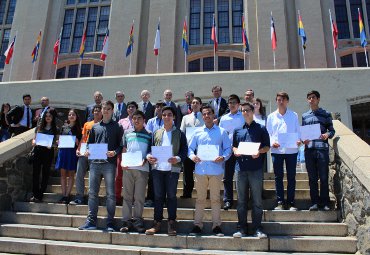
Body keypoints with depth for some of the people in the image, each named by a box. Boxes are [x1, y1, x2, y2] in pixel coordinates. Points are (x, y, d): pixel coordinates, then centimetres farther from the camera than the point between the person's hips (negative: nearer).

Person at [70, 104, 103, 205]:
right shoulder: (87, 124, 17)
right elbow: (83, 138, 18)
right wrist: (78, 149, 5)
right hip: (84, 153, 4)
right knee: (79, 175, 1)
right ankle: (79, 197, 8)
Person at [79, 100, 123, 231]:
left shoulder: (117, 127, 6)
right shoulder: (95, 127, 18)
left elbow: (121, 145, 2)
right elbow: (89, 142, 22)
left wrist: (115, 152, -16)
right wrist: (87, 150, 2)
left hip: (109, 163, -4)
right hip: (95, 162, 4)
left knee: (110, 194, -1)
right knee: (92, 193, 7)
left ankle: (110, 223, 7)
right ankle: (91, 221, 16)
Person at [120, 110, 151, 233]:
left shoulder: (149, 135, 8)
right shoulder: (127, 133, 14)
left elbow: (151, 151, 8)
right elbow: (124, 150, 16)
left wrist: (145, 160, -10)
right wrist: (123, 162, 1)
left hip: (142, 169, -2)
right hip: (128, 168, 2)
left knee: (139, 197, 2)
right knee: (127, 196, 4)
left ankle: (137, 221, 10)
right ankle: (126, 221, 9)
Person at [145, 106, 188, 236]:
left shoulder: (179, 133, 5)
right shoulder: (156, 133, 15)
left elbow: (184, 150, -1)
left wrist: (177, 159, -19)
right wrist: (149, 156, -7)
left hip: (173, 168, -3)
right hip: (157, 168, 3)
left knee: (171, 196, 2)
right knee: (158, 196, 7)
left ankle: (171, 223, 11)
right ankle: (157, 223, 15)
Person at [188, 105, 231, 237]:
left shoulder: (222, 132, 7)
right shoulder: (198, 132, 13)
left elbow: (228, 149, 5)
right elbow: (190, 148, 13)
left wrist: (223, 157, -14)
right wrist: (192, 156, -8)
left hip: (216, 170, -1)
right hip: (200, 170, 2)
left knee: (215, 199, 5)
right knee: (200, 198, 7)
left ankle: (216, 226, 14)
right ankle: (197, 225, 15)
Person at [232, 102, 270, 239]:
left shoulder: (261, 129, 7)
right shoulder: (237, 130, 16)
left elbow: (267, 146, 5)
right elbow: (233, 146, 19)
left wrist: (259, 151, -14)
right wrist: (235, 151, -3)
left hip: (256, 168, -3)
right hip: (241, 168, 3)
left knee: (257, 200, 1)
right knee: (241, 200, 7)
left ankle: (257, 229, 10)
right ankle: (241, 228, 15)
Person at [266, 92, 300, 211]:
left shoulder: (294, 115, 9)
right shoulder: (271, 116, 10)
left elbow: (297, 131, 8)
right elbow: (268, 132, 8)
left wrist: (298, 140, -12)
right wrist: (272, 142, -10)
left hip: (291, 150, 0)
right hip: (277, 150, 0)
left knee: (291, 177, 4)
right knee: (278, 177, 4)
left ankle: (290, 202, 12)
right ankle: (280, 202, 11)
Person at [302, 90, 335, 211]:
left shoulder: (326, 114, 9)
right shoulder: (304, 116, 16)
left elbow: (332, 130, 7)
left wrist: (328, 135, -14)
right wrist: (303, 140, -4)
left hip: (322, 148, -2)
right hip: (309, 149, 2)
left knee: (324, 177, -1)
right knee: (312, 178, 5)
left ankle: (324, 202, 8)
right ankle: (314, 202, 11)